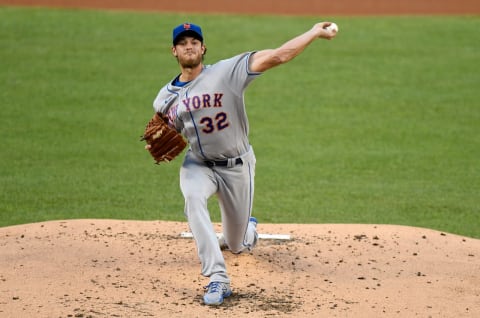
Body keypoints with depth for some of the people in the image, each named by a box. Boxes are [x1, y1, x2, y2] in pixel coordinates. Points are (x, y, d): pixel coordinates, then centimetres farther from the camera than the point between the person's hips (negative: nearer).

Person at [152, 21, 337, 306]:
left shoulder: (226, 71, -15)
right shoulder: (166, 99, -2)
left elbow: (276, 56, -21)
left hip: (237, 166, -1)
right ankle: (218, 278, -36)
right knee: (193, 197, -35)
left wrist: (315, 32, -28)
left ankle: (248, 228, 53)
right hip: (198, 164, 1)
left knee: (237, 245, 10)